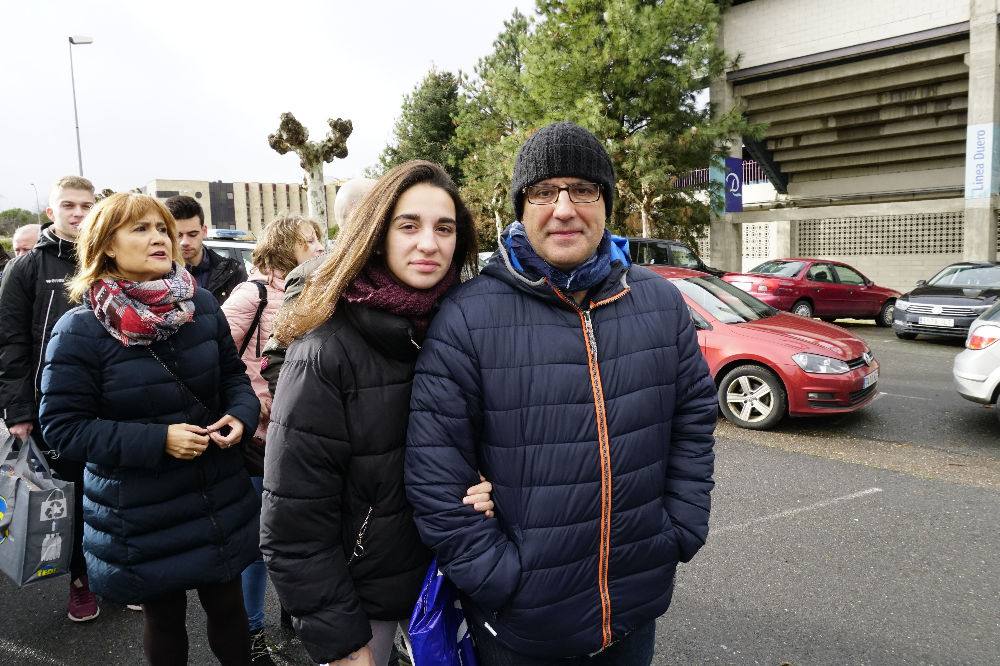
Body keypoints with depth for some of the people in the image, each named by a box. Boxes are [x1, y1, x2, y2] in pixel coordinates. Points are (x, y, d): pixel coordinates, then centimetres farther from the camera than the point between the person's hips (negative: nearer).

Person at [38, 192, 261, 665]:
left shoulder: (202, 306, -3)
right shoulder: (80, 330, -14)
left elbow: (233, 375, 8)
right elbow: (62, 425, -13)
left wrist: (241, 415, -14)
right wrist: (157, 440, -23)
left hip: (219, 501, 3)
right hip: (141, 518, -3)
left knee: (227, 606, 19)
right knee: (164, 618, 20)